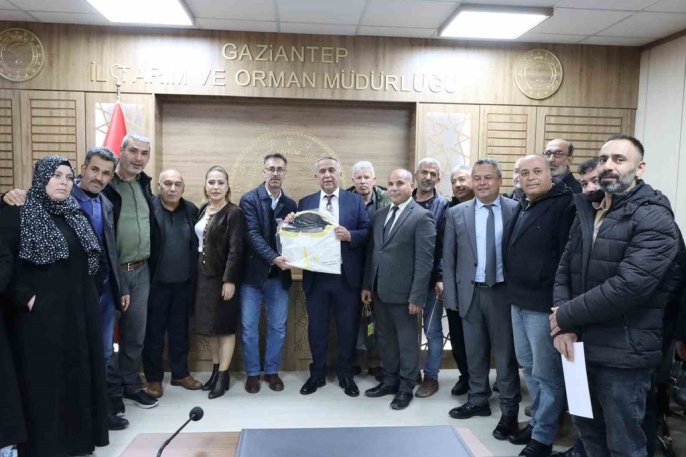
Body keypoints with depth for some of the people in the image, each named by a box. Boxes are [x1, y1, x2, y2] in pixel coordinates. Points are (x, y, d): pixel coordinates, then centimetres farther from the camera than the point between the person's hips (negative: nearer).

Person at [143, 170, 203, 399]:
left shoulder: (191, 210, 4)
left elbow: (196, 244, 7)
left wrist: (194, 276, 4)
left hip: (183, 283, 4)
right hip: (156, 282, -3)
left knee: (180, 331, 15)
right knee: (154, 332, 9)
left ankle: (181, 373, 30)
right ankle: (154, 378, 24)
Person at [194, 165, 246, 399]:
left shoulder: (234, 213, -12)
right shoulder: (203, 210, 9)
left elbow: (236, 249, -17)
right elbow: (198, 242, 11)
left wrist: (230, 279, -21)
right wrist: (196, 272, 8)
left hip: (223, 277, -7)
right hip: (203, 275, 7)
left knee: (224, 326, 3)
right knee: (208, 325, 13)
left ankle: (223, 375, 13)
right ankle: (216, 370, 26)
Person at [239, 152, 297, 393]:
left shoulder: (291, 205, 7)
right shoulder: (249, 199, -5)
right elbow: (253, 234, -15)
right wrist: (273, 257, -27)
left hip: (279, 276, 3)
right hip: (252, 274, -3)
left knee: (278, 327, 10)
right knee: (249, 327, 6)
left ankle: (272, 371, 26)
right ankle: (252, 373, 22)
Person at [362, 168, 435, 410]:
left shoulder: (422, 216, -10)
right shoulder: (380, 215, 11)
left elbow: (424, 260, -14)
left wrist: (417, 296, -17)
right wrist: (367, 284, 10)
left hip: (403, 291, -6)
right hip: (380, 290, 6)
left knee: (407, 341, 8)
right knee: (386, 339, 16)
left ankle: (406, 388, 23)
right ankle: (390, 380, 32)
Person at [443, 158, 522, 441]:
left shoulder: (517, 210, -3)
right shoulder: (457, 214, 3)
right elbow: (448, 258, 4)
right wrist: (451, 296, 0)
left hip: (504, 292, -2)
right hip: (470, 292, 3)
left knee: (505, 352, 5)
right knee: (475, 351, 14)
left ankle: (509, 410, 19)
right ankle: (478, 401, 30)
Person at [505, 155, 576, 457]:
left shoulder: (564, 205, -13)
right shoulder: (522, 206, 13)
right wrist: (514, 291, 14)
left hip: (544, 303, -8)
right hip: (518, 300, 8)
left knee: (546, 373, 4)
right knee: (528, 367, 18)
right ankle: (537, 420, 34)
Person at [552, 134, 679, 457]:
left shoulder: (653, 217, -13)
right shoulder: (587, 210, 9)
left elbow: (628, 286, -24)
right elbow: (565, 269, 5)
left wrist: (566, 316, -15)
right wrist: (564, 326, -10)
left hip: (623, 352, -6)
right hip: (581, 345, 6)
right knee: (587, 429, 22)